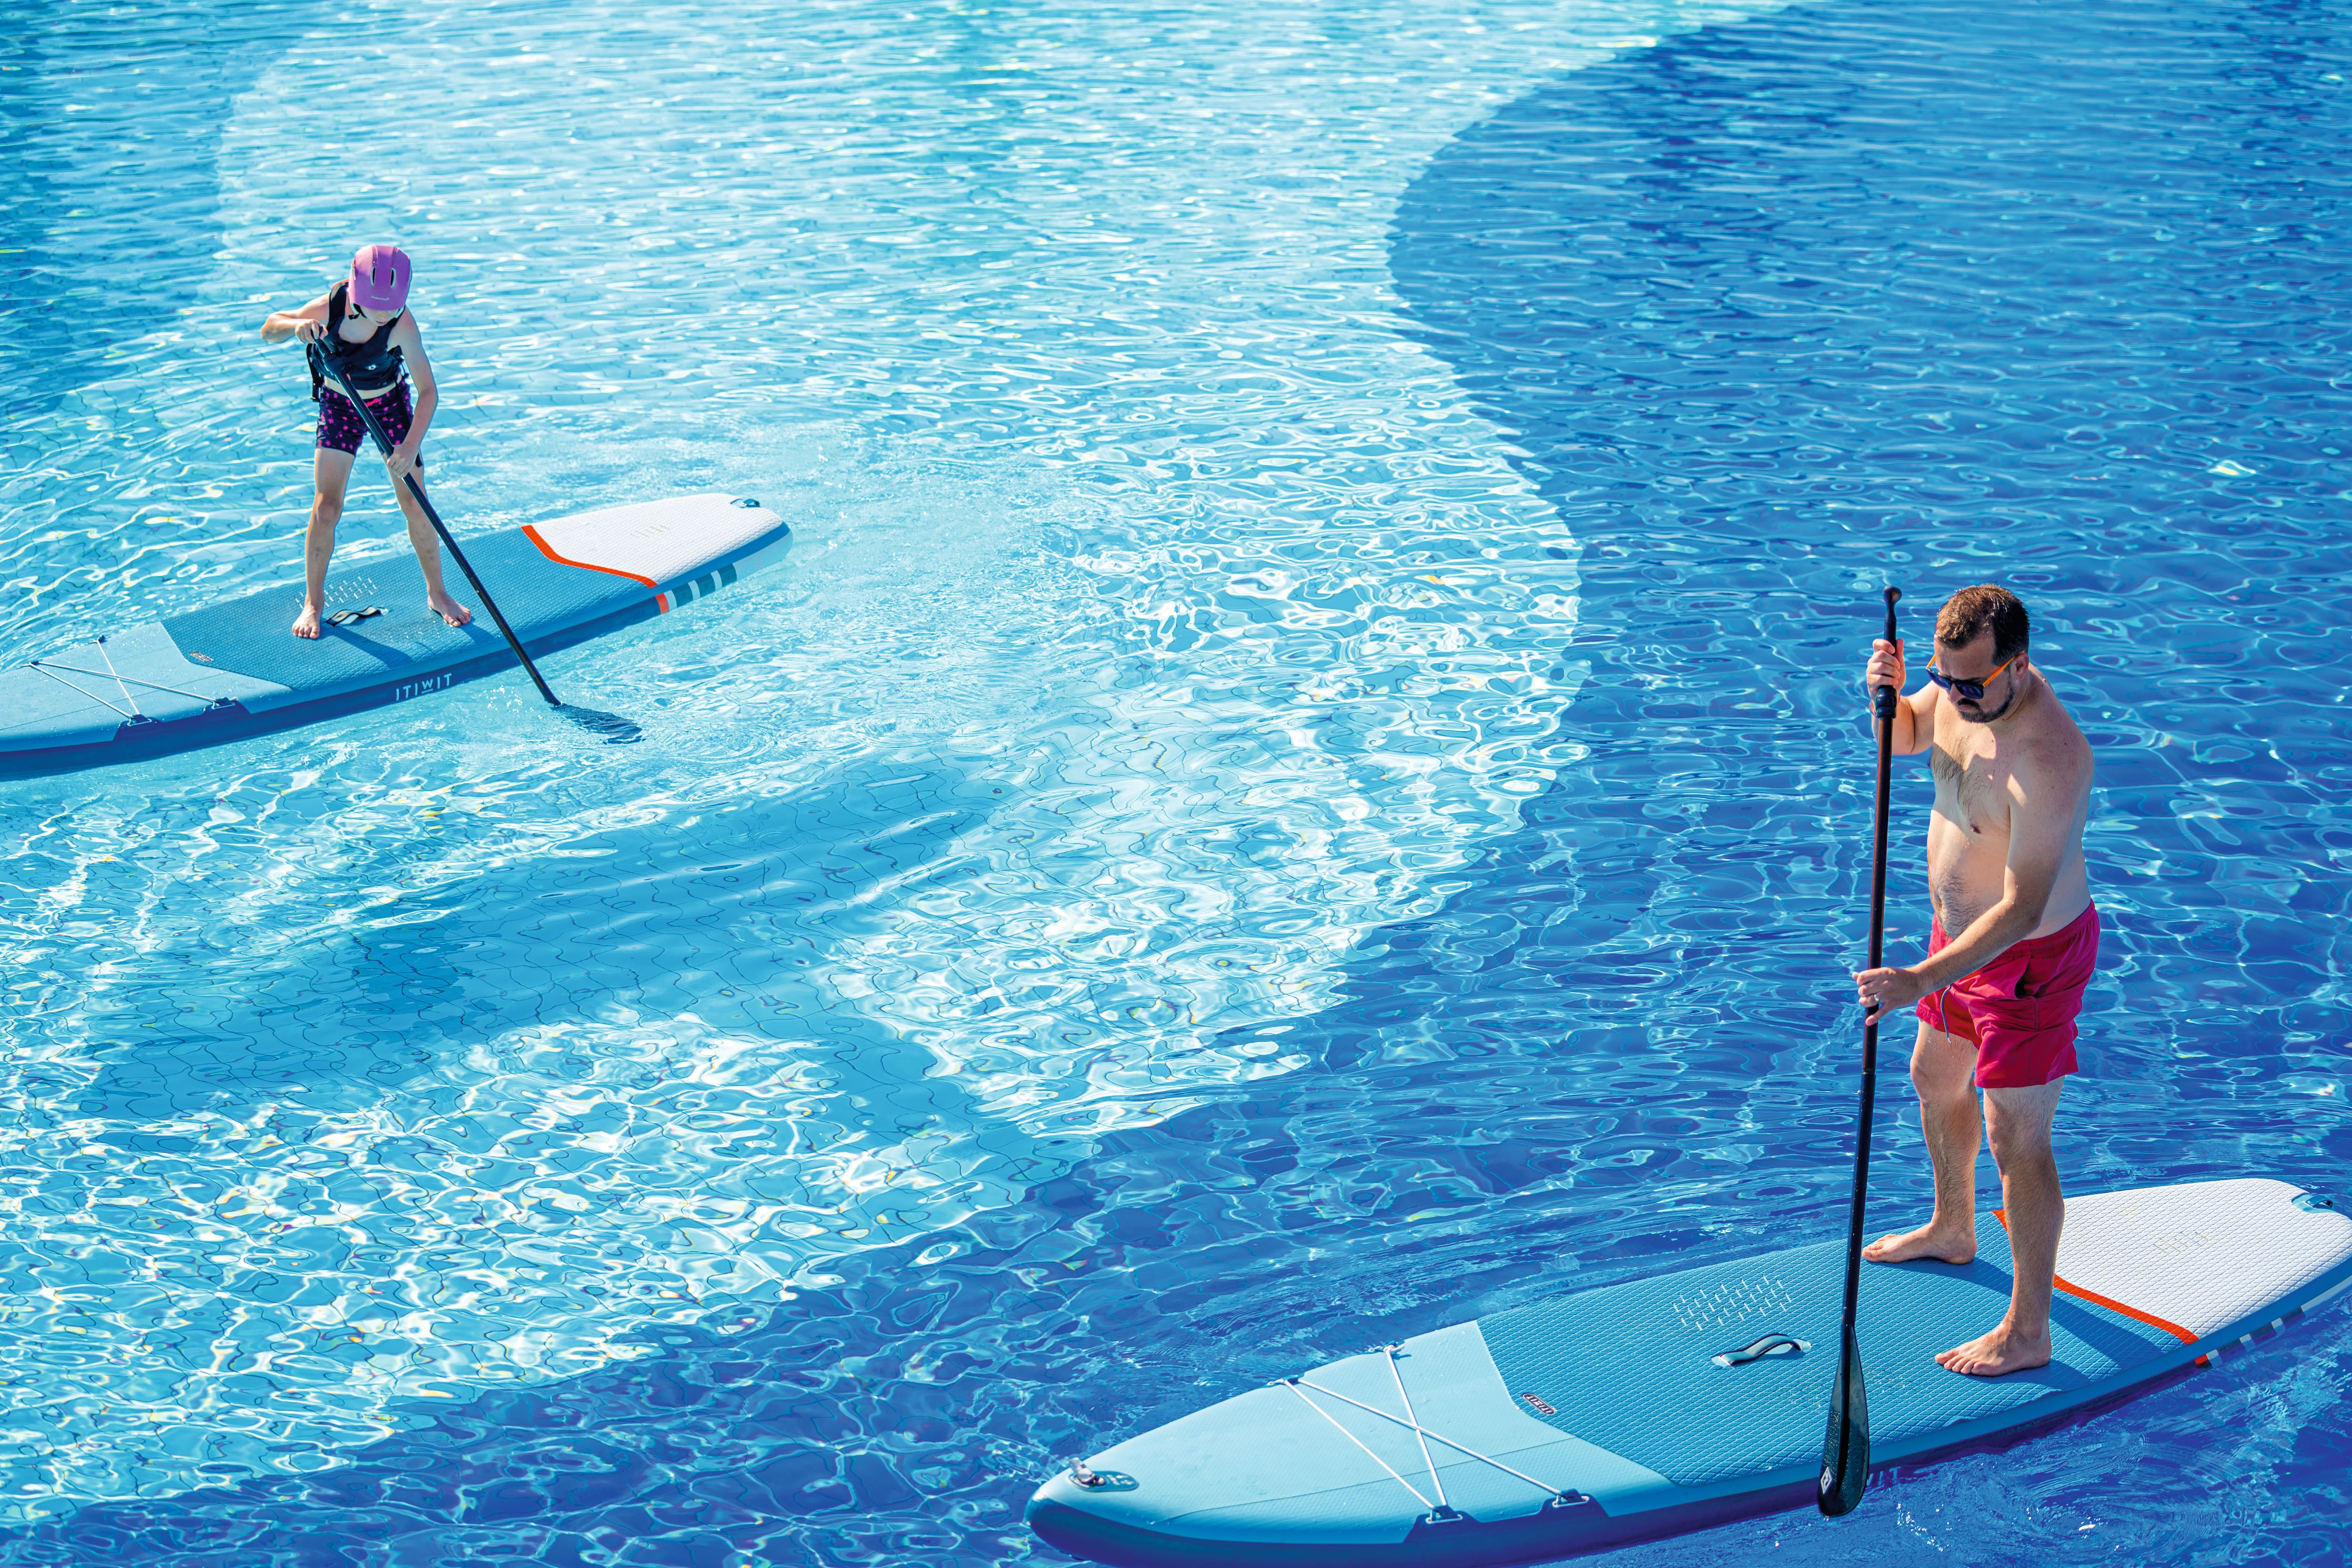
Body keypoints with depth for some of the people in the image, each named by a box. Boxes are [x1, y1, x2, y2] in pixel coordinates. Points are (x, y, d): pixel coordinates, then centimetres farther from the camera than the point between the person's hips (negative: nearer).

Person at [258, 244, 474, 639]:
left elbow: (428, 391, -29)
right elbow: (268, 332, -15)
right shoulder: (330, 308, -26)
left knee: (415, 506, -2)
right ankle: (313, 602, 11)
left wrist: (412, 445, -42)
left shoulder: (401, 325, -31)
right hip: (339, 406, 1)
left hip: (390, 405, -1)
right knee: (326, 508, -7)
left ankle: (437, 593, 19)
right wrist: (295, 325, -38)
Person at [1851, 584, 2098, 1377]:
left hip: (2030, 956, -9)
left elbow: (2022, 910, -35)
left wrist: (1922, 980, -41)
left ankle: (2028, 1333, 10)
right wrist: (1886, 694, -13)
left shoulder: (2047, 760, -37)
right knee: (1935, 1076, 28)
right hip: (1961, 928, 10)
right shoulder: (1968, 684, -11)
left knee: (2016, 1140, -1)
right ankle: (1953, 1230, 53)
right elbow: (1904, 738, 11)